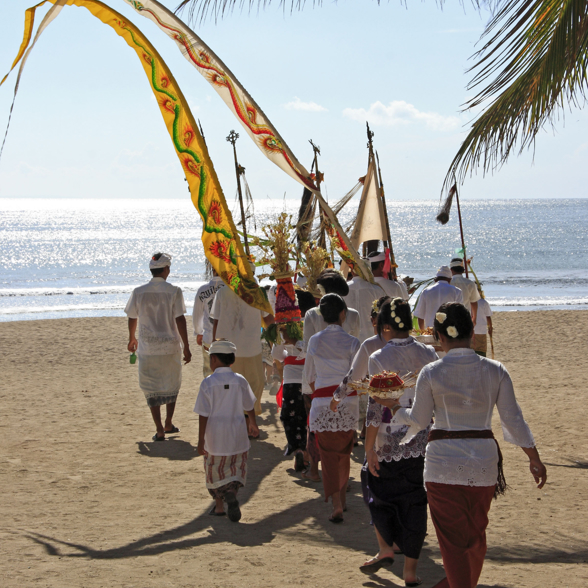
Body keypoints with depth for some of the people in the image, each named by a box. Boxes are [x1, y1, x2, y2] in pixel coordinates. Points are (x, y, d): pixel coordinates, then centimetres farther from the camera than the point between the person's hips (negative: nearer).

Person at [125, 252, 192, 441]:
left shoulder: (139, 292, -2)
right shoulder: (173, 291, -9)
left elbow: (132, 318, 7)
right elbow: (180, 320, -11)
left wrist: (132, 339, 26)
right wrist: (186, 347, -5)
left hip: (147, 348, 0)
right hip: (170, 347, 0)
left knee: (151, 388, 7)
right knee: (171, 385, 20)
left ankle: (159, 430, 3)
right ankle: (168, 424, 27)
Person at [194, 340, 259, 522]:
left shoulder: (208, 383, -12)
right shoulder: (240, 380, -3)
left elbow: (203, 415, -12)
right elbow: (249, 407, 10)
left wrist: (201, 440, -5)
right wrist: (252, 424, 29)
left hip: (215, 435, -2)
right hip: (237, 434, 2)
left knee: (215, 469, 13)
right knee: (237, 466, 16)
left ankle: (219, 506, 19)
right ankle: (231, 492, -7)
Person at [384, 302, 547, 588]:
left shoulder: (430, 373, -10)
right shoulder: (495, 371, -5)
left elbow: (419, 420, 0)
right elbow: (513, 420, -2)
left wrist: (394, 407, 19)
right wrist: (534, 459, 8)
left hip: (443, 463, -3)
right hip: (484, 460, 3)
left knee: (453, 538, 5)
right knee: (476, 533, 23)